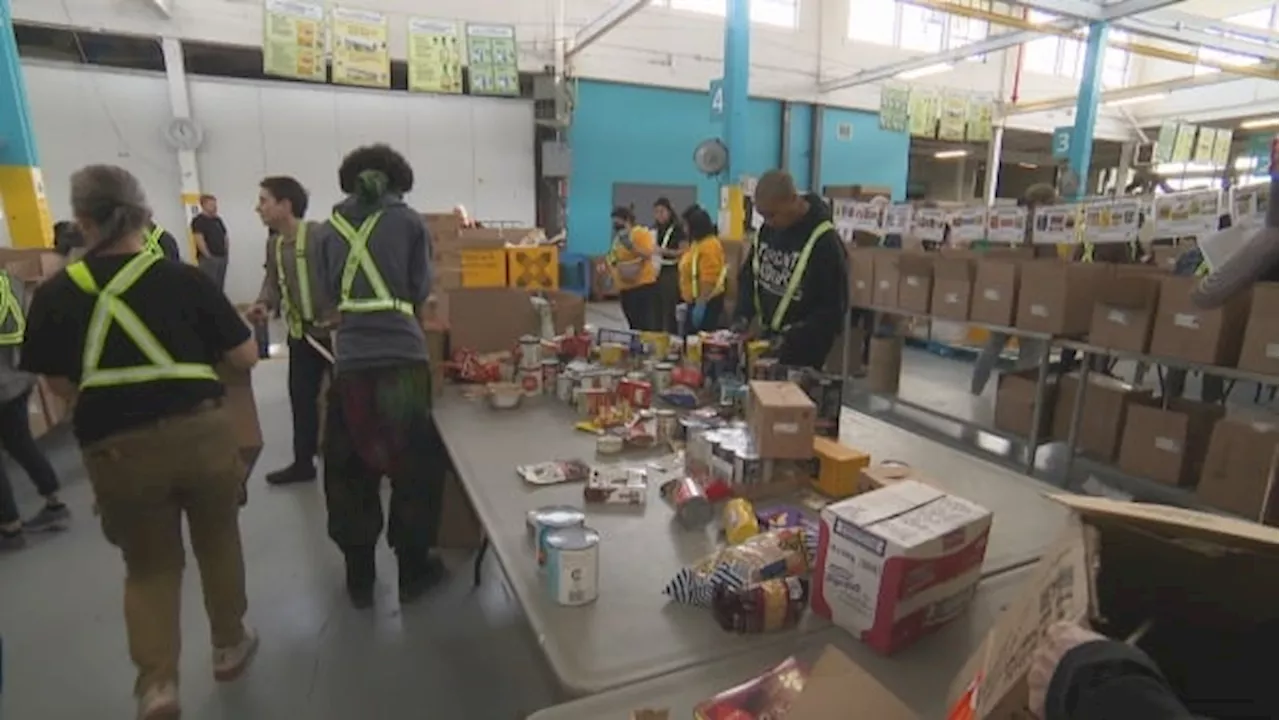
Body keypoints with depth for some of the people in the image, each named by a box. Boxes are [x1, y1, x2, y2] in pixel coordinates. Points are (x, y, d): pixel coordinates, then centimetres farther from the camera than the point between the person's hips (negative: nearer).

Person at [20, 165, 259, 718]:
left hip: (117, 449, 1)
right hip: (201, 432, 0)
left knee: (149, 568, 19)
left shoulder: (53, 295, 0)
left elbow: (60, 385, 8)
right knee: (217, 543, 21)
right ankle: (229, 646, 38)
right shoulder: (185, 279, -5)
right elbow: (246, 357, 0)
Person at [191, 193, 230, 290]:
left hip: (222, 257, 8)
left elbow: (225, 236, 20)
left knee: (219, 286, 11)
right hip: (208, 259, -7)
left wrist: (225, 252, 10)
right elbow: (199, 240, -15)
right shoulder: (198, 221, -8)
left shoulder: (218, 220, 15)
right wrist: (208, 256, -16)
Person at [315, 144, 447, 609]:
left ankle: (359, 578, 25)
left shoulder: (330, 230, 11)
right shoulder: (408, 221, 4)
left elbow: (330, 293, 13)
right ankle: (412, 571, 22)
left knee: (350, 472, 15)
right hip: (403, 359, -2)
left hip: (350, 363, 3)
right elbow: (420, 293, 3)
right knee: (416, 469, 12)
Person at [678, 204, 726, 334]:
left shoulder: (709, 245, -18)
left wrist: (700, 305, -26)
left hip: (706, 302, -10)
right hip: (695, 301, 10)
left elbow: (709, 280, -25)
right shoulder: (698, 243, 14)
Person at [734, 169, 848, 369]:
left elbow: (833, 309, -17)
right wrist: (743, 314, -4)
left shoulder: (824, 241, -18)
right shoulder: (767, 230, 1)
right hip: (766, 338, 6)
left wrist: (791, 339, -23)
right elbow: (748, 275, 13)